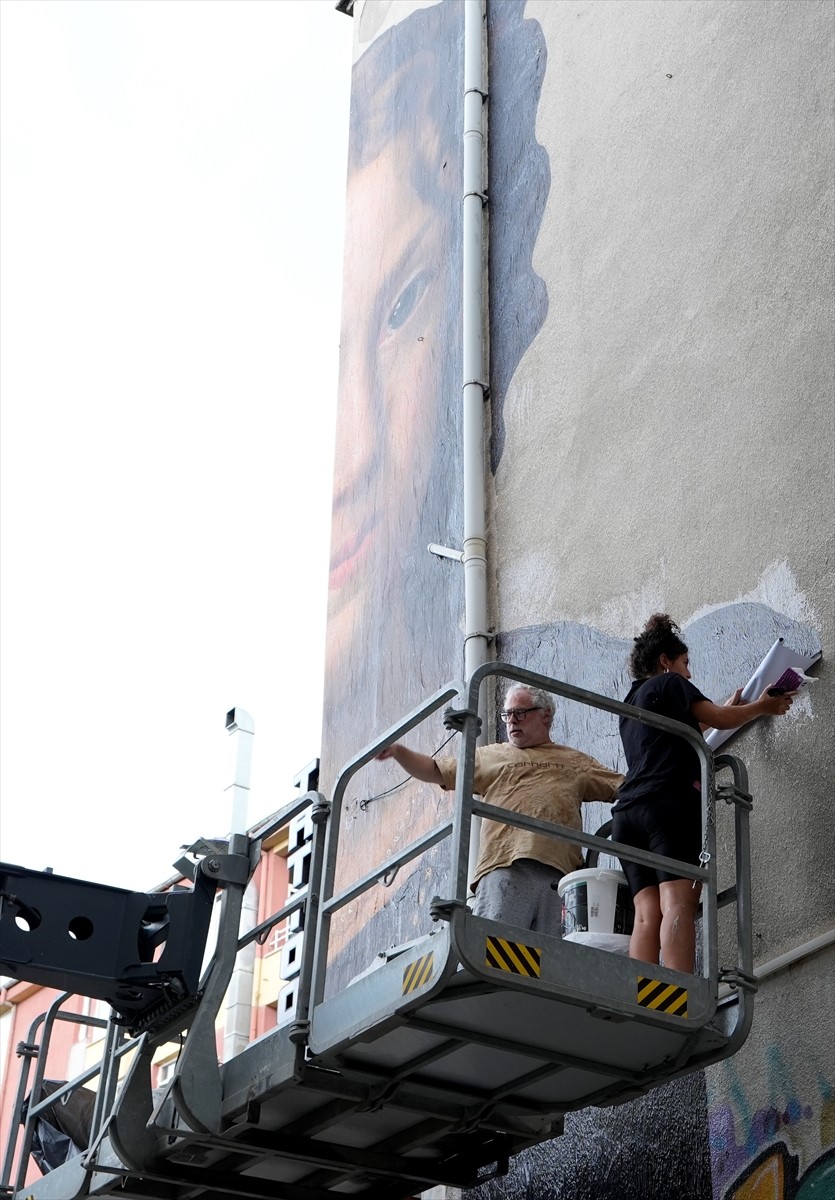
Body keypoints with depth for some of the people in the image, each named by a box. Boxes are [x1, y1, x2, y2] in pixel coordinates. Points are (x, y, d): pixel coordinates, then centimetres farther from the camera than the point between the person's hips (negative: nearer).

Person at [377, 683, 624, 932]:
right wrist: (398, 750, 9)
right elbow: (435, 771, 23)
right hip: (504, 868, -1)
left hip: (560, 873, 1)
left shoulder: (576, 762, 27)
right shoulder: (492, 756, 26)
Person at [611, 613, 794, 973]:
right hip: (670, 802, -7)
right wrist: (762, 707, 29)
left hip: (627, 812, 7)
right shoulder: (669, 683, 10)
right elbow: (721, 720, 12)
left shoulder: (631, 702, 32)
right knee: (678, 904, -20)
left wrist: (727, 708, 53)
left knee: (647, 914, -6)